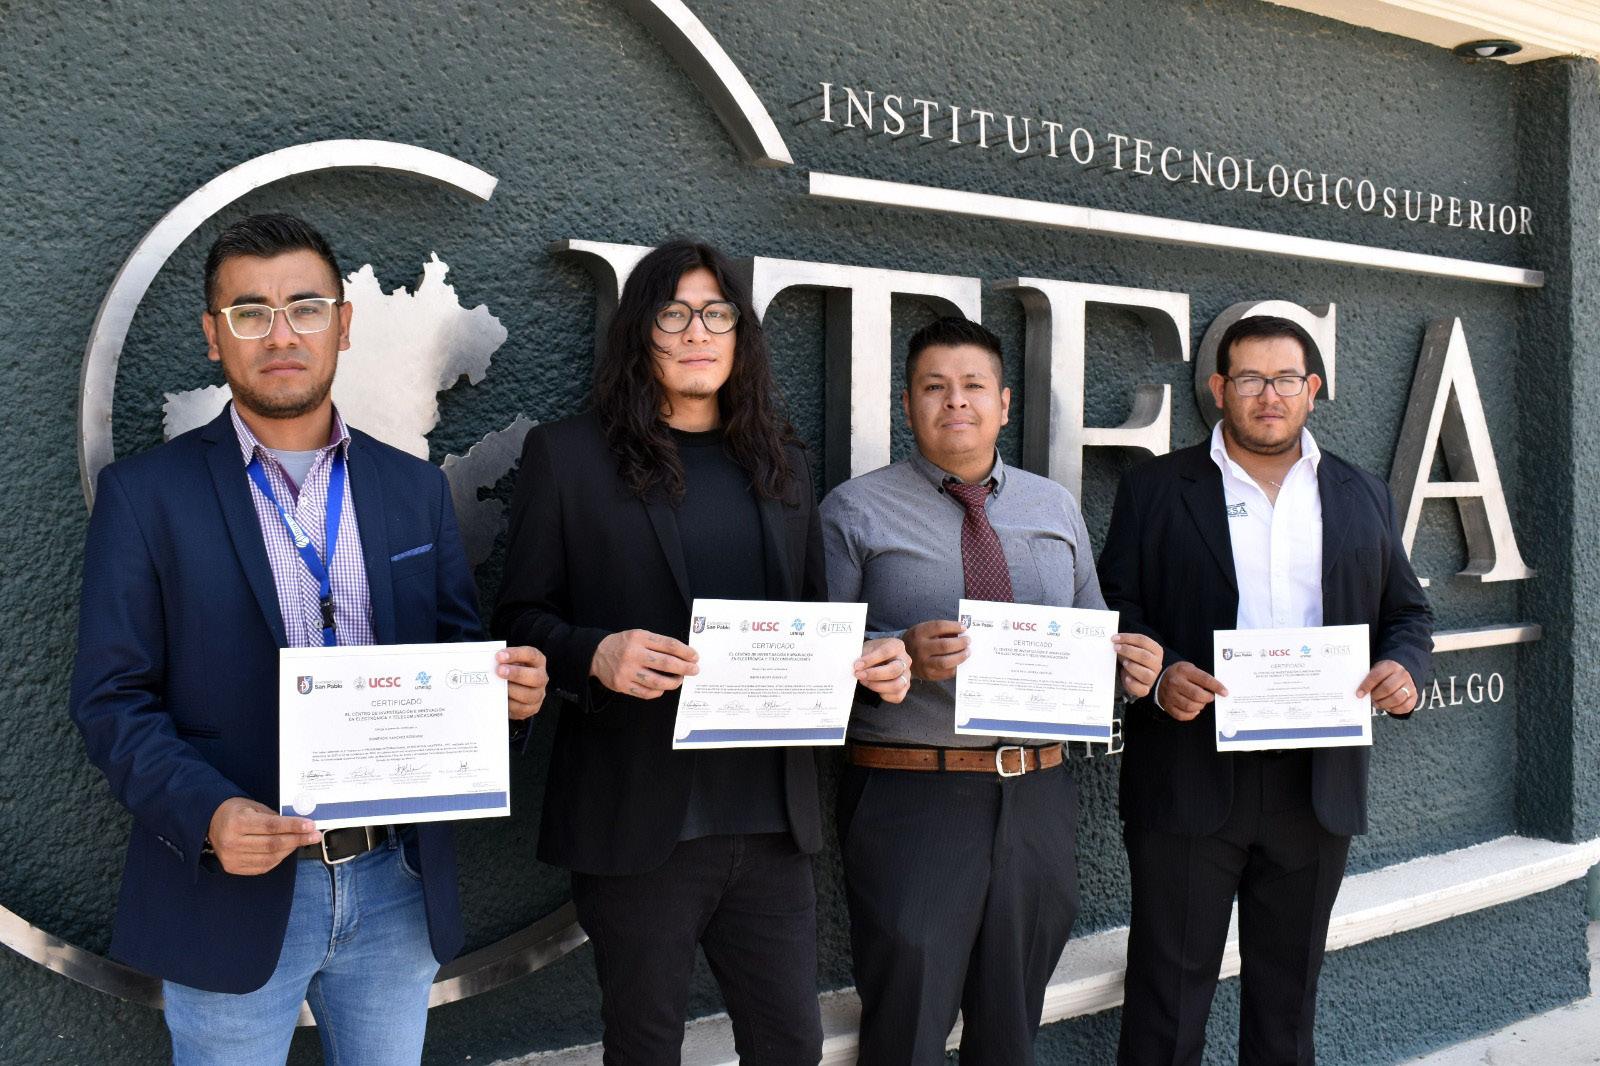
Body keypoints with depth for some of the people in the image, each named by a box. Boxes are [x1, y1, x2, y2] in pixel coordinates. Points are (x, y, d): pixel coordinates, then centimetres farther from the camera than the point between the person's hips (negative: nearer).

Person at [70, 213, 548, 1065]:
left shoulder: (415, 489, 7)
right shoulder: (146, 494, -3)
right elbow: (111, 697, -5)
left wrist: (505, 685, -13)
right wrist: (207, 813, -22)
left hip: (397, 883, 3)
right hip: (233, 887, -3)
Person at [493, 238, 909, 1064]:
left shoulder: (782, 464, 14)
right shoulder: (568, 454, 1)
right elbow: (519, 622, -1)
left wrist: (869, 661, -4)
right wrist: (595, 654, -22)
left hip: (770, 815, 4)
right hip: (638, 816, -3)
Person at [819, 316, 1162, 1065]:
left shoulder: (1055, 507, 13)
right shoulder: (855, 512, -1)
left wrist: (1130, 663, -6)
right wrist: (902, 654, -24)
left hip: (1038, 798, 4)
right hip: (909, 799, -4)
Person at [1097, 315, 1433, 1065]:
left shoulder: (1362, 497, 11)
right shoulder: (1156, 489, 1)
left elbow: (1407, 613, 15)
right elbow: (1114, 609, -2)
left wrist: (1404, 666, -7)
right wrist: (1159, 673, -20)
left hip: (1318, 783, 3)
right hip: (1189, 777, -3)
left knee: (1289, 983, 16)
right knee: (1170, 982, 4)